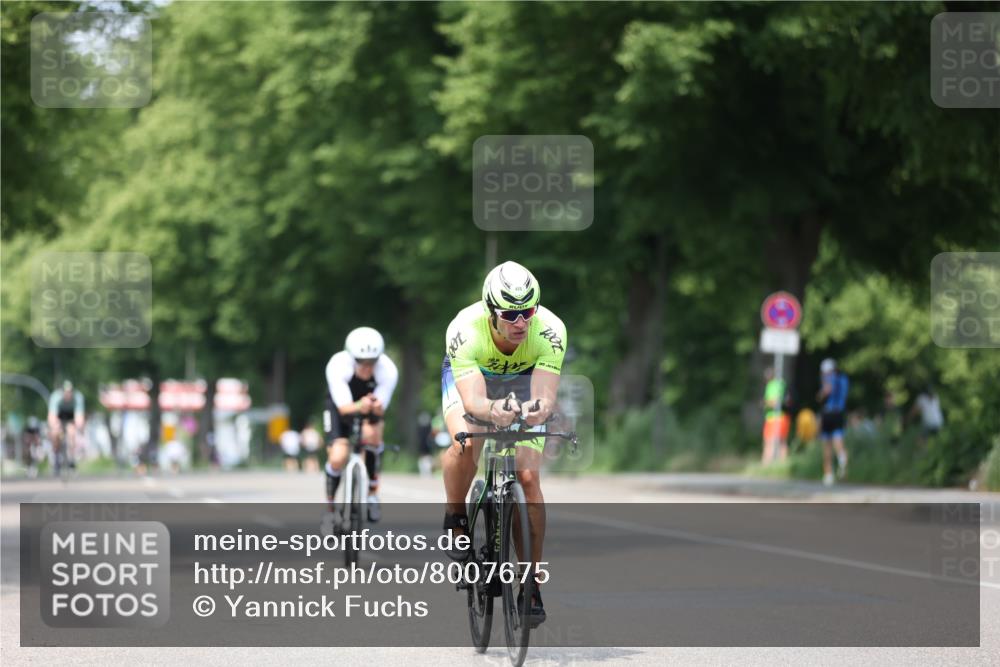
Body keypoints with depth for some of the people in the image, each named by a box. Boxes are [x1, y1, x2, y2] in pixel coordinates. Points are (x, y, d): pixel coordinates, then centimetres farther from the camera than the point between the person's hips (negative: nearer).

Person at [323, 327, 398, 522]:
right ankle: (329, 505, 6)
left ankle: (373, 494, -14)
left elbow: (381, 410, -30)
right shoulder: (338, 366, -35)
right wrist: (359, 407, -61)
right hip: (341, 406, -1)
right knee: (337, 458, -19)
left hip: (370, 410, 1)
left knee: (371, 433, -32)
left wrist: (376, 407, -54)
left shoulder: (388, 370, -32)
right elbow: (343, 407, -39)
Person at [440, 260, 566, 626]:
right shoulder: (465, 329, -38)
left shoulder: (550, 330, -35)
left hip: (522, 379, 1)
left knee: (528, 478, -12)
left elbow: (546, 398, -41)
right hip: (470, 376, -1)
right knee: (465, 446, -32)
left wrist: (539, 409, -64)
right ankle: (456, 520, -2)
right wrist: (492, 410, -67)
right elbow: (472, 401, -45)